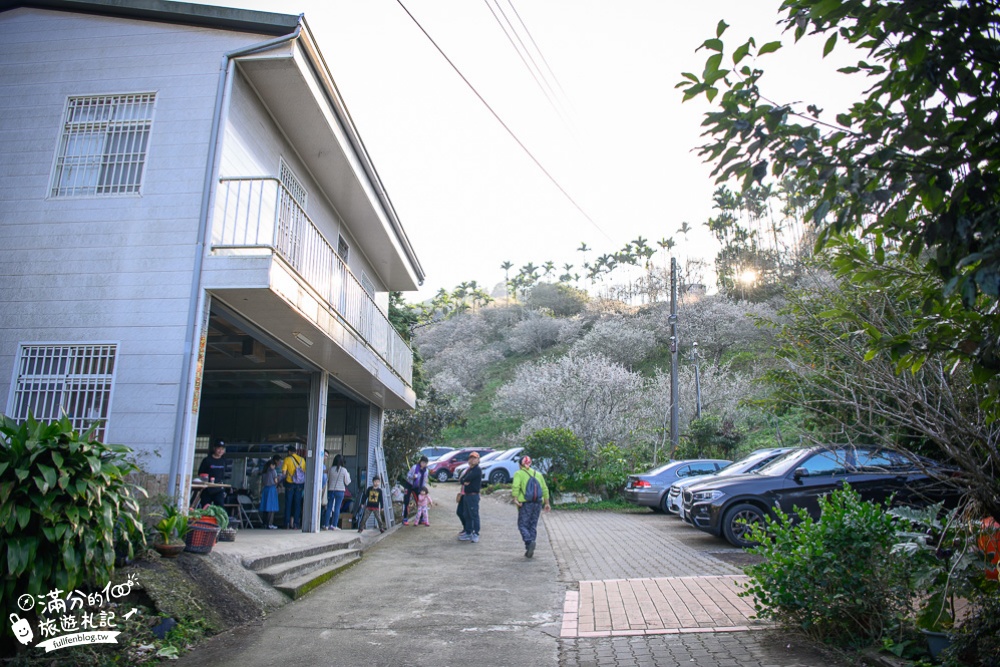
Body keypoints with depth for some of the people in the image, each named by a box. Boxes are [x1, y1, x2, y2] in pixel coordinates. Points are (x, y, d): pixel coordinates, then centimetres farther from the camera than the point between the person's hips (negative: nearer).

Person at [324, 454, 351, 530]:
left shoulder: (331, 469, -3)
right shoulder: (344, 470, -7)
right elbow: (347, 482, -1)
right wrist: (348, 475, 15)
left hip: (331, 490, 2)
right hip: (340, 491, -2)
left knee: (329, 507, 8)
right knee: (337, 508, 2)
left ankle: (326, 525, 11)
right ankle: (334, 525, 0)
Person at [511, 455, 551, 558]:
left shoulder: (519, 473, 2)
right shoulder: (538, 474, 16)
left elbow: (515, 486, -15)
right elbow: (545, 489, 12)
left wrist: (515, 499, -22)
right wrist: (547, 503, 16)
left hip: (525, 503, -4)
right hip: (537, 503, 5)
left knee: (523, 525, 2)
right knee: (533, 526, 10)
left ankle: (529, 542, -21)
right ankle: (530, 550, 9)